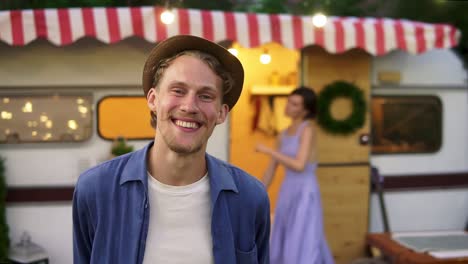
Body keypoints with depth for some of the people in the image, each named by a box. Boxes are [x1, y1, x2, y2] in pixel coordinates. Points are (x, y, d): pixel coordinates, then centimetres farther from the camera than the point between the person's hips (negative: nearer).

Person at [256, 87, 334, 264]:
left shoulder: (308, 129, -11)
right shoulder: (283, 135, 12)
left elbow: (299, 165, -21)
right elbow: (271, 170, 15)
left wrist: (268, 151, -14)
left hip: (305, 193, -8)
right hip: (287, 193, 8)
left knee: (303, 247, -8)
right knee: (285, 247, 11)